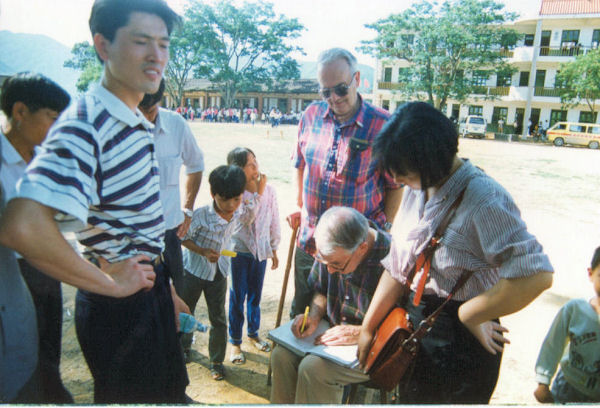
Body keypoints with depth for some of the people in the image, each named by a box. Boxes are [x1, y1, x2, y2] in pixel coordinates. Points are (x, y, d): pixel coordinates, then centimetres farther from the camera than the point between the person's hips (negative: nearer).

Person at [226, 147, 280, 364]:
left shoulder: (269, 190, -4)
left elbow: (274, 221, 5)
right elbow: (246, 217, -27)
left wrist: (274, 250, 10)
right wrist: (257, 193, -24)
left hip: (260, 250, 3)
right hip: (239, 251, -3)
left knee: (255, 294, 16)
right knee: (237, 297, 6)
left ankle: (253, 333, 37)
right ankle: (235, 341, 23)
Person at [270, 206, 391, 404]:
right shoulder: (331, 250, -8)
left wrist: (361, 333, -24)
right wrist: (314, 315, -7)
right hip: (333, 333, 6)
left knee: (313, 367, -25)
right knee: (281, 355, -12)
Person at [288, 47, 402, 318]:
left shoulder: (382, 125, -13)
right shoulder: (312, 115, 0)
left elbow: (395, 185, -6)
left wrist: (384, 230, -7)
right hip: (309, 241, 4)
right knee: (300, 315, 22)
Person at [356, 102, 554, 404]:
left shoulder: (483, 200, -24)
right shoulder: (416, 189, 0)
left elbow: (536, 274, -31)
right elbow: (397, 267, 5)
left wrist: (467, 315, -20)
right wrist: (367, 328, 7)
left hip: (462, 345, -7)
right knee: (409, 398, 23)